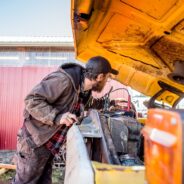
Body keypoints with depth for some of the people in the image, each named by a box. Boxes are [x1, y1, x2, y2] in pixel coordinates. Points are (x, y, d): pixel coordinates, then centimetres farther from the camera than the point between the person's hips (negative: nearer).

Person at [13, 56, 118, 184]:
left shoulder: (85, 91, 3)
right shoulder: (63, 80, -26)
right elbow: (32, 100, -25)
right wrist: (57, 117, -32)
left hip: (50, 145, 9)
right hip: (34, 142, -8)